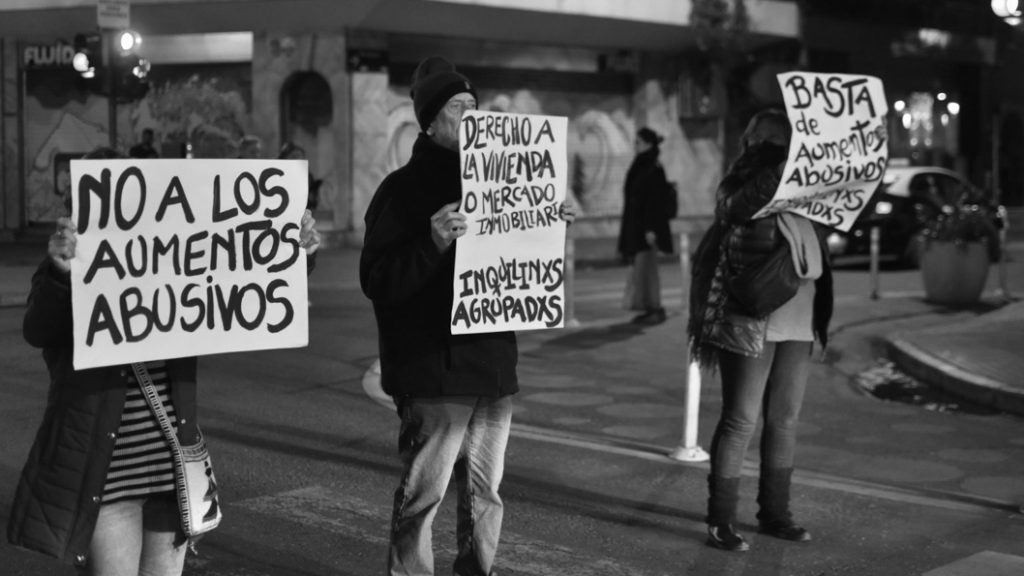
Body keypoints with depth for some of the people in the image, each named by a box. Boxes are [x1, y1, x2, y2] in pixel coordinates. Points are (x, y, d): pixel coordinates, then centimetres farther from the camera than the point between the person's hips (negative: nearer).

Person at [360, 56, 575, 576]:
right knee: (423, 493, -3)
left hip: (493, 364, 7)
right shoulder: (402, 190, -7)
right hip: (433, 372, -7)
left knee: (485, 490, 15)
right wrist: (432, 243, -29)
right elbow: (376, 280, -15)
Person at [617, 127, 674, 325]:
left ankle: (655, 309, -1)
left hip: (645, 226, -9)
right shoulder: (642, 166, 13)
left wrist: (650, 229, -22)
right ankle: (651, 309, 14)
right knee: (639, 267, 9)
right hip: (635, 227, 9)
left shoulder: (654, 169, -13)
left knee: (645, 268, -6)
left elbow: (654, 200, -18)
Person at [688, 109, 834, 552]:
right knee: (741, 420, -5)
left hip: (796, 325, 7)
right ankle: (721, 521, 2)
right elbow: (735, 208, -28)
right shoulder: (739, 189, -5)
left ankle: (774, 513, 22)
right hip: (749, 324, -7)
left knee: (785, 419, 11)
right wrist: (779, 170, -28)